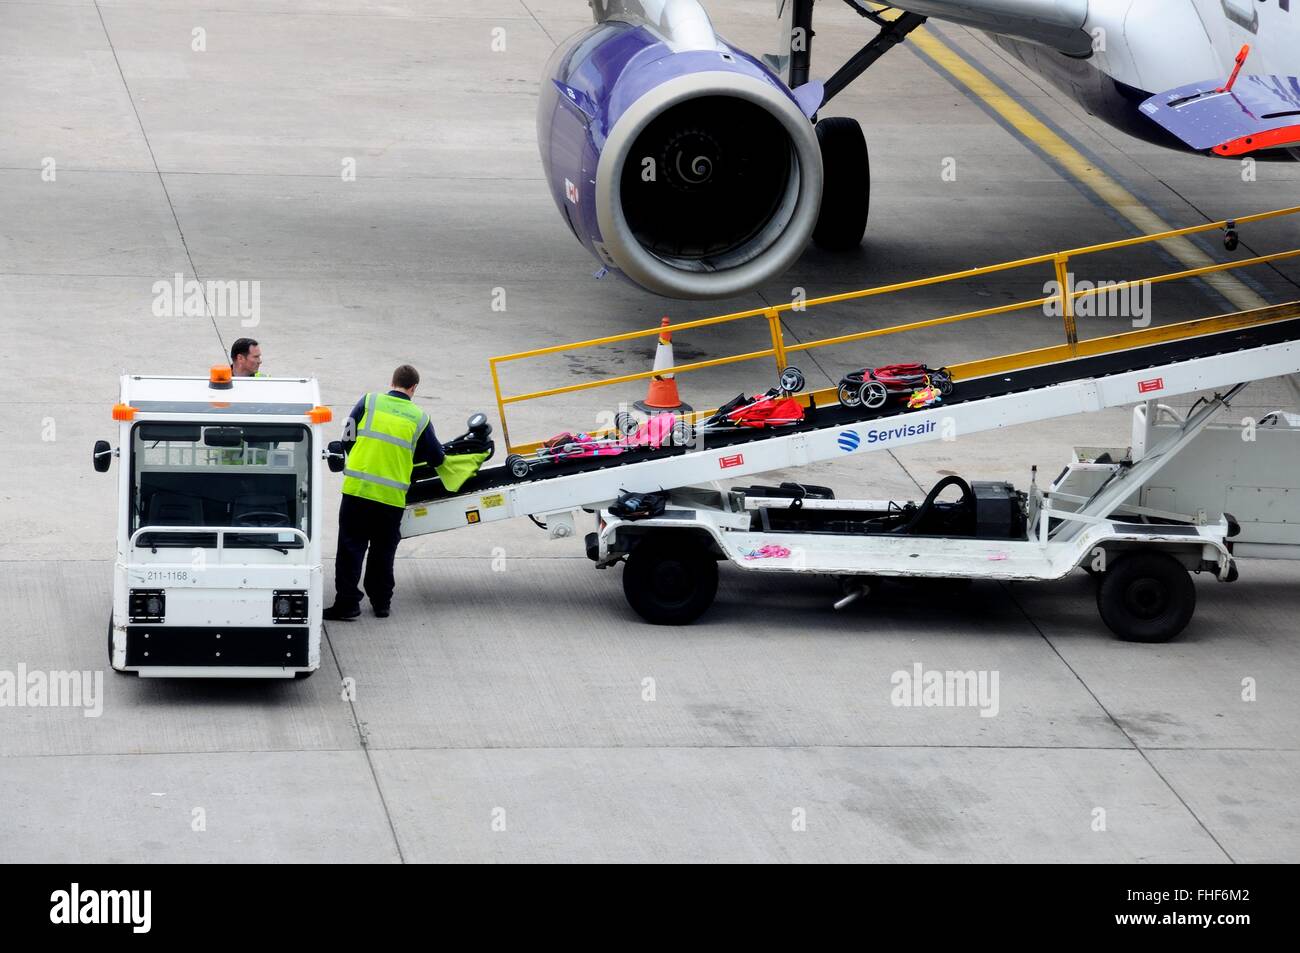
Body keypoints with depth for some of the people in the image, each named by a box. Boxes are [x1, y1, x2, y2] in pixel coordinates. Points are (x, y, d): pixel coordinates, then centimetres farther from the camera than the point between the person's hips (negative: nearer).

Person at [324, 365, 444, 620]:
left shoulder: (368, 402, 1)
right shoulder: (419, 418, 3)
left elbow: (347, 439, 7)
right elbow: (436, 458, 11)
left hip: (357, 488, -1)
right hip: (392, 496, 1)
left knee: (351, 547, 4)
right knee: (383, 551, 15)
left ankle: (347, 602, 0)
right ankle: (381, 602, 20)